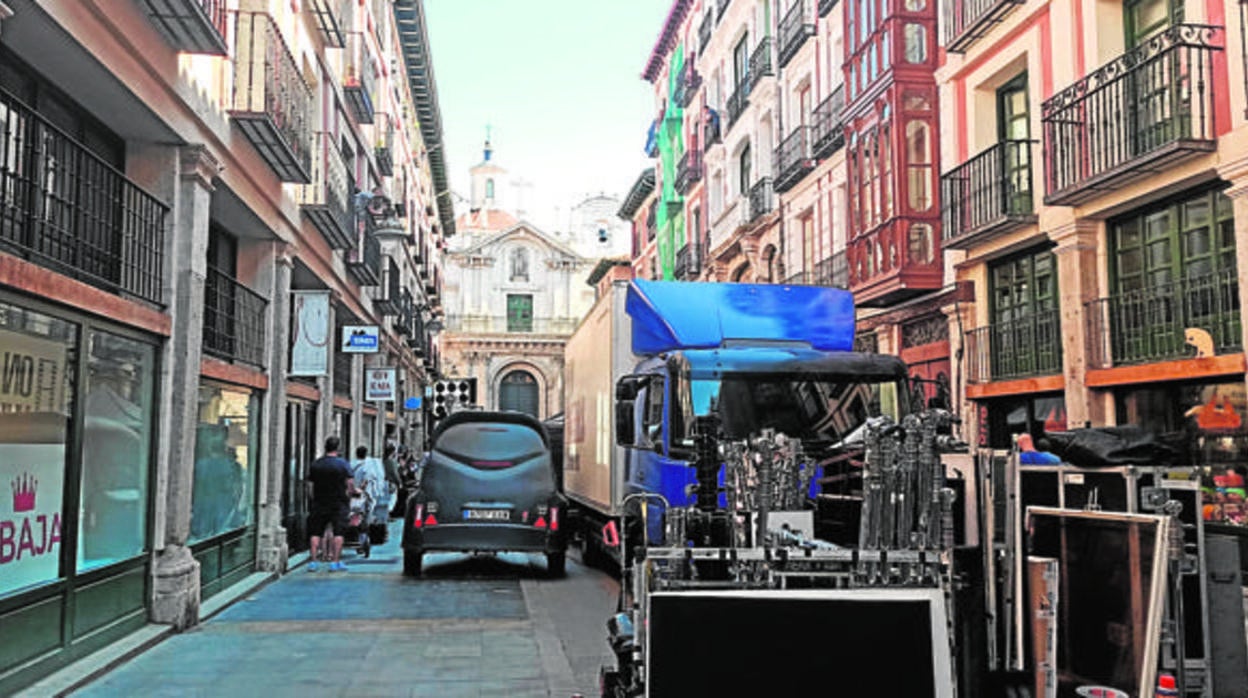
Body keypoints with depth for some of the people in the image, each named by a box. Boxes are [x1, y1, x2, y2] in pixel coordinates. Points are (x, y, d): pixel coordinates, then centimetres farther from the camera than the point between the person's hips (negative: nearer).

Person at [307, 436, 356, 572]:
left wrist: (314, 499, 17)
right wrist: (348, 495, 8)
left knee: (315, 532, 8)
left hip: (319, 503, 3)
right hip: (338, 503, -3)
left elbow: (310, 486, 6)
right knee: (338, 532, 0)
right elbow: (351, 484, -9)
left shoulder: (315, 464, 4)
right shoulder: (343, 464, -6)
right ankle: (335, 562, -3)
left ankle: (313, 561, 6)